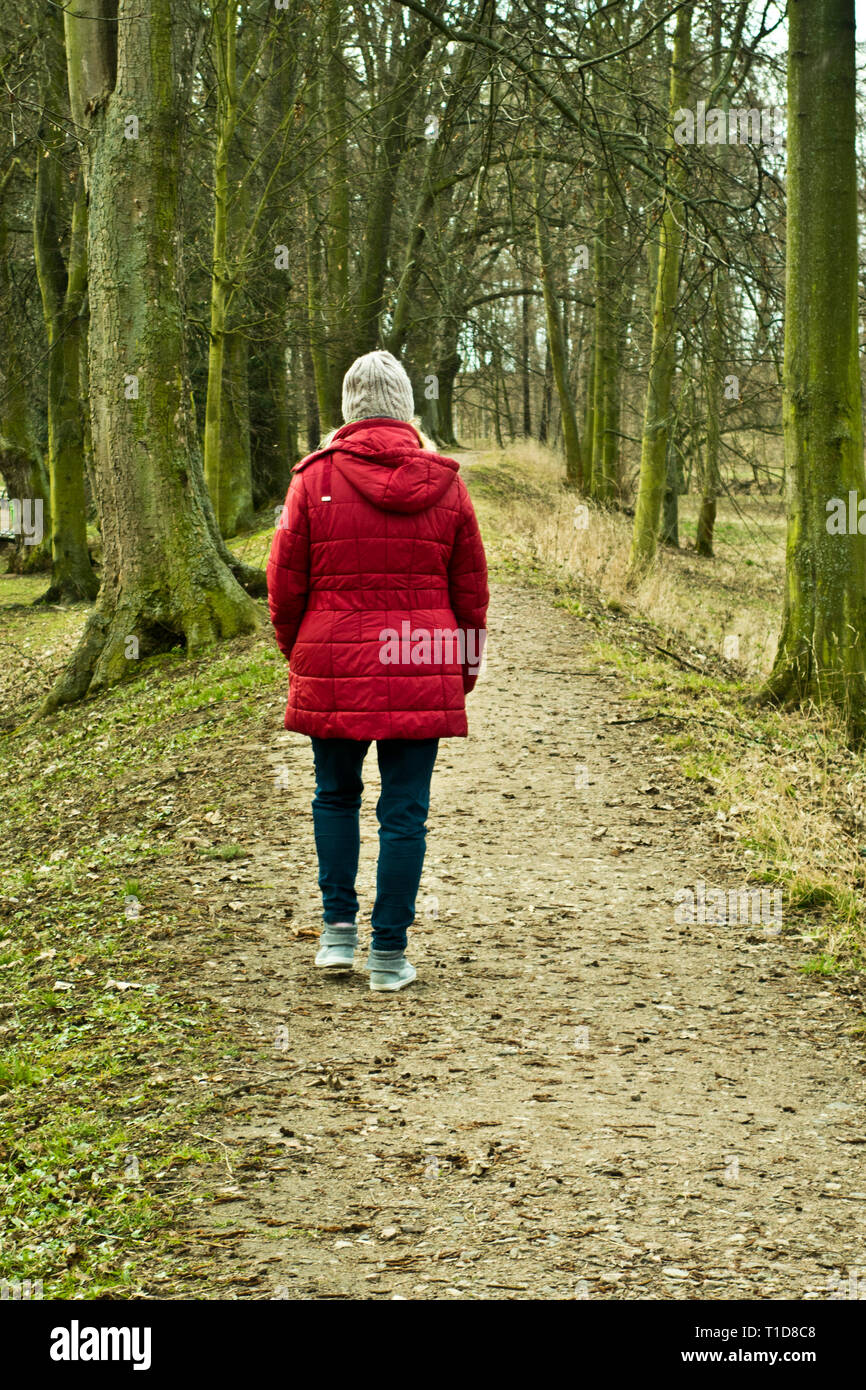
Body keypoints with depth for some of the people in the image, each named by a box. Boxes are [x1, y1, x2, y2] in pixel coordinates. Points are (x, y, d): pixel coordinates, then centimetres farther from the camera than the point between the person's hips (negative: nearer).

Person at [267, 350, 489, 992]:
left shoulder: (316, 477, -3)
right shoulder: (445, 482, 2)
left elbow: (285, 580, 0)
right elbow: (470, 588, 7)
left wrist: (296, 654, 16)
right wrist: (466, 668, 19)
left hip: (333, 672, 0)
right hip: (422, 674, 0)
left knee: (336, 796, 19)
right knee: (406, 811, 5)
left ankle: (339, 928, 15)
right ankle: (389, 954, 7)